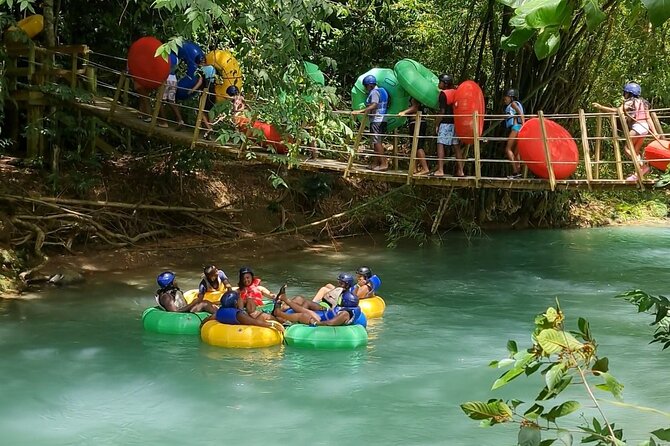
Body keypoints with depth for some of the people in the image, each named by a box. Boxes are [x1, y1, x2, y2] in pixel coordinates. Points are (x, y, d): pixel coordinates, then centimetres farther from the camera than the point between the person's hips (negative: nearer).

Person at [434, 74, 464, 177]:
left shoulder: (443, 94, -7)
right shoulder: (455, 92, 14)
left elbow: (442, 111, -11)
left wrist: (436, 124, -5)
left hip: (446, 123, -7)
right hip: (456, 123, 7)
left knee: (440, 145, -7)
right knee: (456, 146, 9)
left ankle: (440, 170, -14)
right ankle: (460, 171, 10)